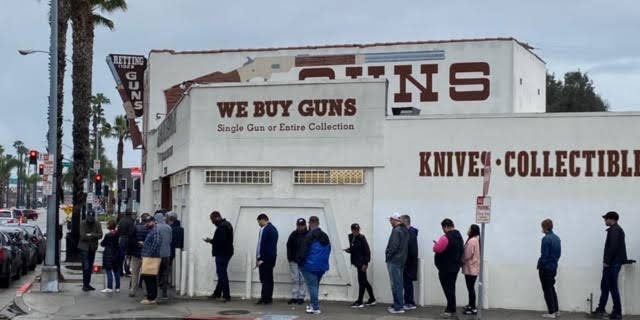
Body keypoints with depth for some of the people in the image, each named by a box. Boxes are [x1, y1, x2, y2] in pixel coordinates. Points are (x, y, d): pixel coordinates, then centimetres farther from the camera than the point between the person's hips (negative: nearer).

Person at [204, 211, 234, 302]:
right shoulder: (226, 224, 14)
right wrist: (212, 240, 10)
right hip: (226, 252, 11)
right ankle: (217, 293, 29)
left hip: (222, 254, -11)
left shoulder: (221, 227, -20)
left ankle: (226, 296, -4)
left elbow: (220, 241, -27)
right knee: (221, 273, 18)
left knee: (222, 274, -6)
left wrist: (211, 241, -12)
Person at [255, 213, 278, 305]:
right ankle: (269, 298, 11)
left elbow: (261, 244, -16)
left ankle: (265, 298, -7)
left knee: (264, 279, -6)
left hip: (264, 258, -9)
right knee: (269, 278, 10)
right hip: (272, 257, 9)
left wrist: (259, 258, -13)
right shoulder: (274, 229, 16)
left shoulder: (264, 229, -13)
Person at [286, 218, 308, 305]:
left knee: (302, 280, 1)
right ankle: (294, 297, 8)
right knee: (294, 279, 4)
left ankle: (301, 297, 7)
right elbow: (289, 246, 7)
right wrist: (289, 258, 0)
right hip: (294, 261, 2)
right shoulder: (293, 234, 3)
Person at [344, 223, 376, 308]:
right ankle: (372, 299, 25)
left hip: (362, 262, -8)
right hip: (357, 262, 8)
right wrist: (348, 250, -3)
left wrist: (365, 263, -18)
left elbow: (367, 251, -15)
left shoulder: (362, 238, -14)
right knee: (364, 281, 15)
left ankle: (359, 302, 0)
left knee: (361, 281, -4)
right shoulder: (351, 237, 8)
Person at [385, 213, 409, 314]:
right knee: (398, 284, 15)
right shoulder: (405, 230, 13)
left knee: (395, 284, -6)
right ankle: (397, 305, 22)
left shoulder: (396, 230, -16)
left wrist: (388, 255, -9)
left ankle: (398, 307, -5)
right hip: (402, 260, 10)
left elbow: (394, 246, -22)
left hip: (394, 261, -10)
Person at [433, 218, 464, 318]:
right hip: (455, 267, 9)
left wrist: (436, 244, -1)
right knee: (451, 288, 14)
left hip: (446, 268, -9)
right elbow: (462, 250, 17)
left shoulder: (446, 237, -20)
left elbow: (437, 249, -21)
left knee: (448, 289, -3)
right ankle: (451, 309, 19)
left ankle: (451, 310, -2)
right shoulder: (459, 236, 11)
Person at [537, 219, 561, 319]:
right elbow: (558, 254, 12)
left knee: (547, 290, -1)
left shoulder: (546, 239, -18)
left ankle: (551, 312, 0)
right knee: (551, 288, 17)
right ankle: (555, 310, 18)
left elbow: (544, 255, -18)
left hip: (545, 268, -8)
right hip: (554, 267, 8)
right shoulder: (557, 238, 8)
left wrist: (539, 265, -5)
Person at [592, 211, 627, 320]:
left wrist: (607, 261, -18)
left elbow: (613, 247, -22)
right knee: (605, 286, 13)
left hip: (612, 263, -10)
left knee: (612, 287, -4)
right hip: (613, 263, 10)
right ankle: (600, 310, 17)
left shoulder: (614, 230, -13)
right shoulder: (617, 229, 17)